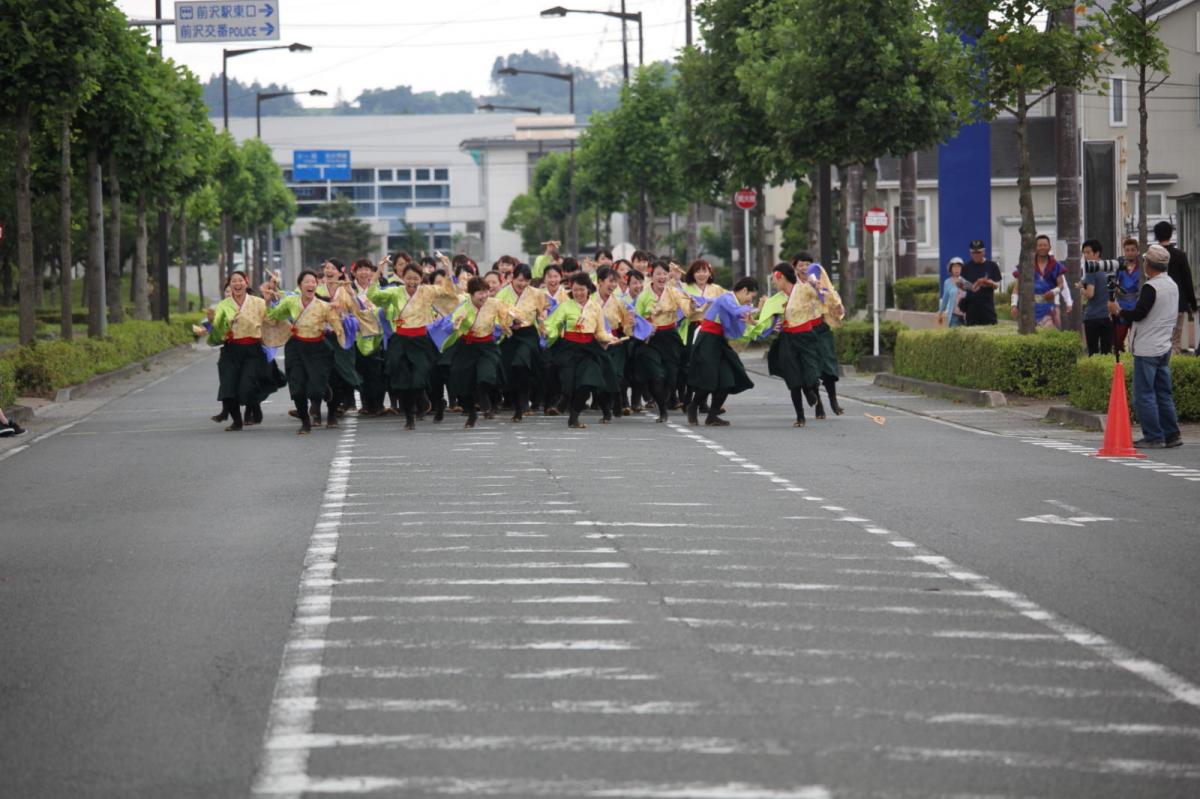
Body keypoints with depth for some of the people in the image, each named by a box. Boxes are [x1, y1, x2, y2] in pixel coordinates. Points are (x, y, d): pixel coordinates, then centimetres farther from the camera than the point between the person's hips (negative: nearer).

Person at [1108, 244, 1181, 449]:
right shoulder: (1173, 285, 12)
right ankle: (1171, 435, 13)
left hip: (1147, 349, -9)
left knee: (1144, 394, -4)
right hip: (1164, 347, 9)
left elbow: (1138, 314, -21)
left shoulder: (1151, 287, -17)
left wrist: (1118, 310, -4)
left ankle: (1153, 437, -5)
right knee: (1163, 393, 13)